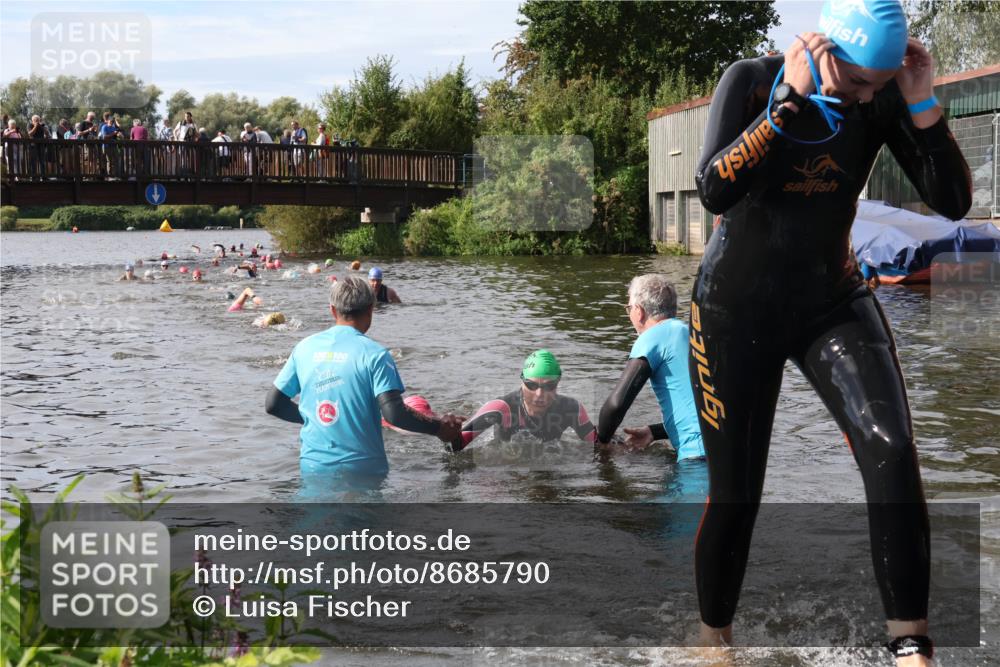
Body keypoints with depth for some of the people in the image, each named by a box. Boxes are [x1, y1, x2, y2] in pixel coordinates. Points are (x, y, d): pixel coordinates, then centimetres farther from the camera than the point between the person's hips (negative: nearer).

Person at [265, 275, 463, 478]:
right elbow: (394, 413, -19)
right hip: (361, 469, -3)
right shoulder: (374, 354, -10)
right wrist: (438, 427, -6)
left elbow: (273, 404, 9)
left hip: (311, 467, 4)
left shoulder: (304, 347, 4)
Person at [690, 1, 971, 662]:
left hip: (834, 301, 2)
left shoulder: (882, 98, -7)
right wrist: (790, 101, -34)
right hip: (737, 308, -2)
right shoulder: (753, 81, -14)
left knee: (892, 449, -22)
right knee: (734, 494, 1)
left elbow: (954, 204, -11)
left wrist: (923, 104, -22)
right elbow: (715, 191, -28)